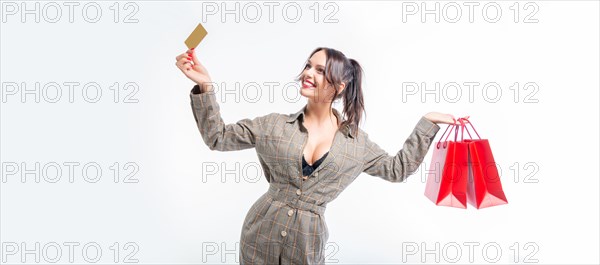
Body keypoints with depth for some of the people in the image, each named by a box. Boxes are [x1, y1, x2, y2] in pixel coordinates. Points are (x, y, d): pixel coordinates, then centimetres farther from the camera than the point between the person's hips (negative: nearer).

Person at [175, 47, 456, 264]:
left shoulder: (356, 141, -1)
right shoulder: (275, 125, -3)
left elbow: (397, 168, 8)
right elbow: (218, 137, -1)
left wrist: (427, 123, 4)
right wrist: (205, 87, -13)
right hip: (261, 234, 0)